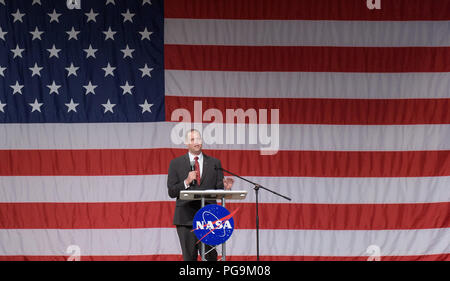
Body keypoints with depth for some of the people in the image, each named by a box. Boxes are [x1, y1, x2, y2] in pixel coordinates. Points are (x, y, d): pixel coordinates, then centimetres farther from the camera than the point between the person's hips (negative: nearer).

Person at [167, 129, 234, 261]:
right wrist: (186, 182, -13)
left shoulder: (214, 163, 12)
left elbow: (218, 190, 8)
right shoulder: (176, 163, 8)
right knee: (189, 257, 2)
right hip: (186, 218, -1)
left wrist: (225, 187, -15)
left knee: (210, 256, -4)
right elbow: (171, 192, 3)